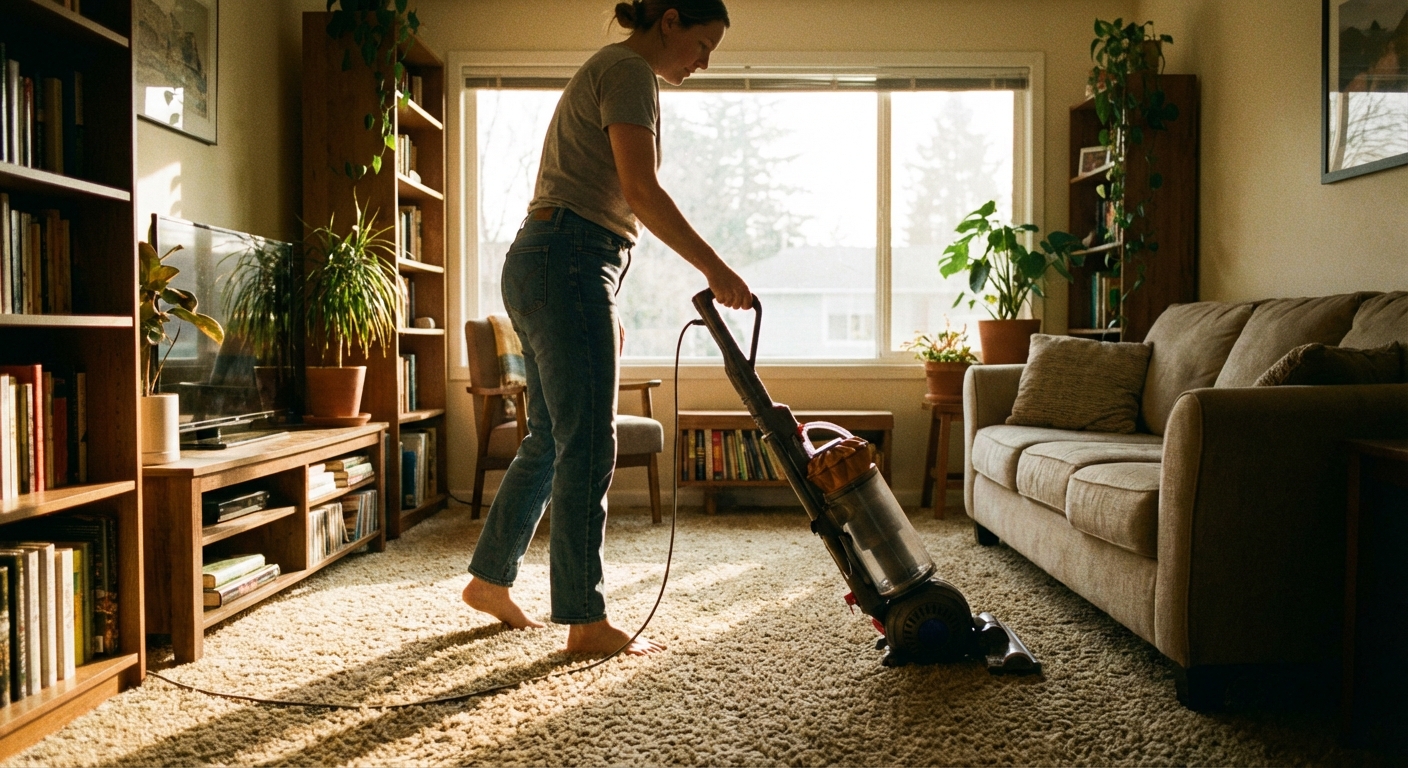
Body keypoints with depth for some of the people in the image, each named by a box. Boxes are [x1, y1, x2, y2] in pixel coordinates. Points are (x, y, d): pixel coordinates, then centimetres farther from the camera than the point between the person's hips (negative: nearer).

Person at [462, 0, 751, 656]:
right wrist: (715, 269, -18)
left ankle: (489, 580, 27)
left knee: (551, 440, 15)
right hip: (567, 265, -11)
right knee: (587, 448, -7)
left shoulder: (610, 73, 26)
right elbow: (641, 192, -20)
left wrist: (603, 303, 24)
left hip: (542, 265, 11)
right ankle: (586, 622, 1)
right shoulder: (630, 70, -6)